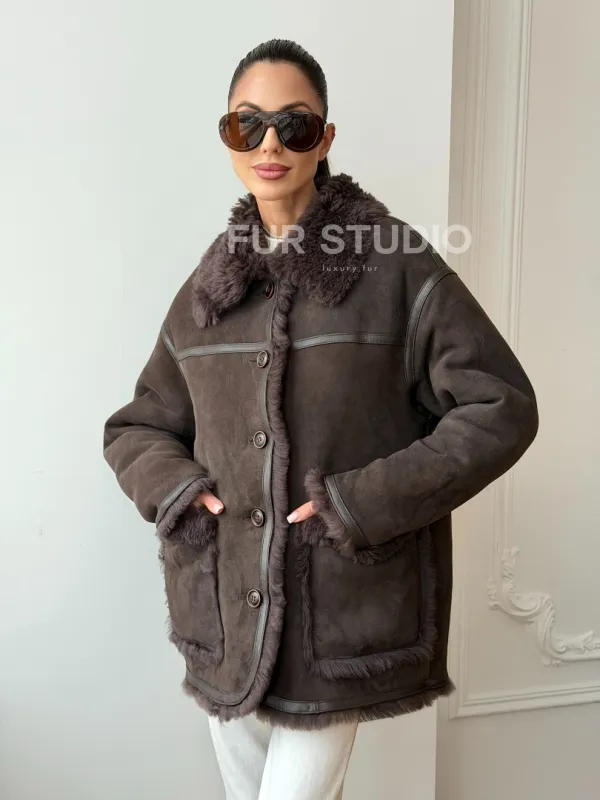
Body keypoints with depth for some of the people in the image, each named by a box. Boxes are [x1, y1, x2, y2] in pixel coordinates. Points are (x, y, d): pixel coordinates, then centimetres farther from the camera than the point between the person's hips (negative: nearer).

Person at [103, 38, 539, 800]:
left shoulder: (395, 264, -7)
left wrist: (365, 503, -17)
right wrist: (177, 489, -6)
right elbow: (134, 426, 15)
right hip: (226, 613, 5)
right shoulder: (207, 286, 6)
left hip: (345, 614, -4)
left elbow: (502, 408, -9)